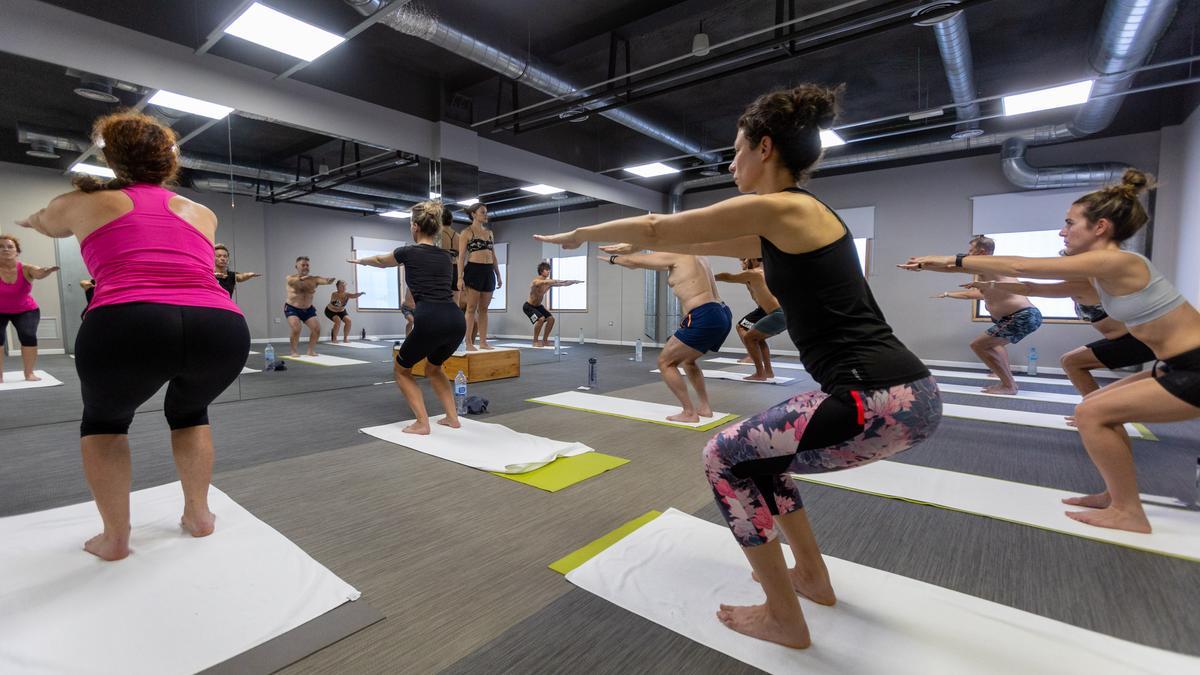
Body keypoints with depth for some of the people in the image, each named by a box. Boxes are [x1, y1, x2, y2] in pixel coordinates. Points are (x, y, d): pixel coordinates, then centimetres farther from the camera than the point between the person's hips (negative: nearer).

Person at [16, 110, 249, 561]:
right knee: (190, 411, 34)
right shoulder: (202, 213, 29)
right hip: (222, 330, 2)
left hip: (127, 328, -2)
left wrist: (30, 220, 73)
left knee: (104, 419, 30)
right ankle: (198, 514, 32)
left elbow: (42, 223, 49)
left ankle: (114, 537, 27)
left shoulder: (84, 202, 24)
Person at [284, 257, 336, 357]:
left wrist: (330, 280, -49)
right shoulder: (290, 278, -10)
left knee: (317, 328, -8)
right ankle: (294, 351, -1)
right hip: (292, 309, -3)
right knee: (296, 329, -22)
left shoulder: (313, 279, -4)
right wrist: (301, 278, -59)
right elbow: (292, 281, -35)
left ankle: (311, 350, 11)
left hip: (308, 309, 3)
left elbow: (325, 281, -22)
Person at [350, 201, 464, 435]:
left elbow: (380, 261, 29)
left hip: (430, 321, -5)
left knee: (402, 370, 20)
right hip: (456, 321, 6)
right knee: (434, 366, 31)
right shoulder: (446, 255, 19)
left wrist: (359, 260, 52)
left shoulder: (409, 252, 6)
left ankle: (422, 423, 11)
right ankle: (452, 417, 24)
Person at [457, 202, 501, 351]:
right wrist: (460, 277, -13)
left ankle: (483, 342, 11)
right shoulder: (466, 233, 0)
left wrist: (498, 275, 14)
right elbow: (461, 256, -5)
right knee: (472, 308, -4)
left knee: (484, 309, 7)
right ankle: (469, 343, 0)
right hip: (473, 271, -5)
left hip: (489, 272, 6)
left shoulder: (490, 232, 16)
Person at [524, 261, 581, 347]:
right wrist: (556, 281, -57)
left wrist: (574, 281, -14)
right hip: (528, 306, -8)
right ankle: (535, 341, -12)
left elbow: (563, 284, -1)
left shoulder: (549, 282, -3)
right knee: (541, 318, -26)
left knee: (551, 319, 0)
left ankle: (544, 341, 11)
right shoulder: (536, 281, -24)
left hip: (538, 305, 8)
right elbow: (544, 282, -46)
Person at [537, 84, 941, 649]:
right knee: (756, 450, 23)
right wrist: (634, 249, 38)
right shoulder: (796, 219, 17)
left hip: (881, 399, -10)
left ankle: (784, 619, 17)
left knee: (725, 458, 2)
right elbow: (692, 243, 29)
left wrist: (578, 234, 11)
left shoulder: (778, 208, -11)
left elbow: (657, 229, -4)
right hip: (894, 389, 10)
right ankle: (812, 576, 36)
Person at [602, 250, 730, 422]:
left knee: (665, 362, 4)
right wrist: (621, 251, 39)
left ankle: (689, 413, 3)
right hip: (722, 315, 10)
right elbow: (648, 259, 33)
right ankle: (704, 406, 25)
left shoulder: (674, 255, -2)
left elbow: (635, 262, 5)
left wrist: (613, 259, 24)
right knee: (687, 360, 28)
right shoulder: (692, 257, 24)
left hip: (704, 318, -10)